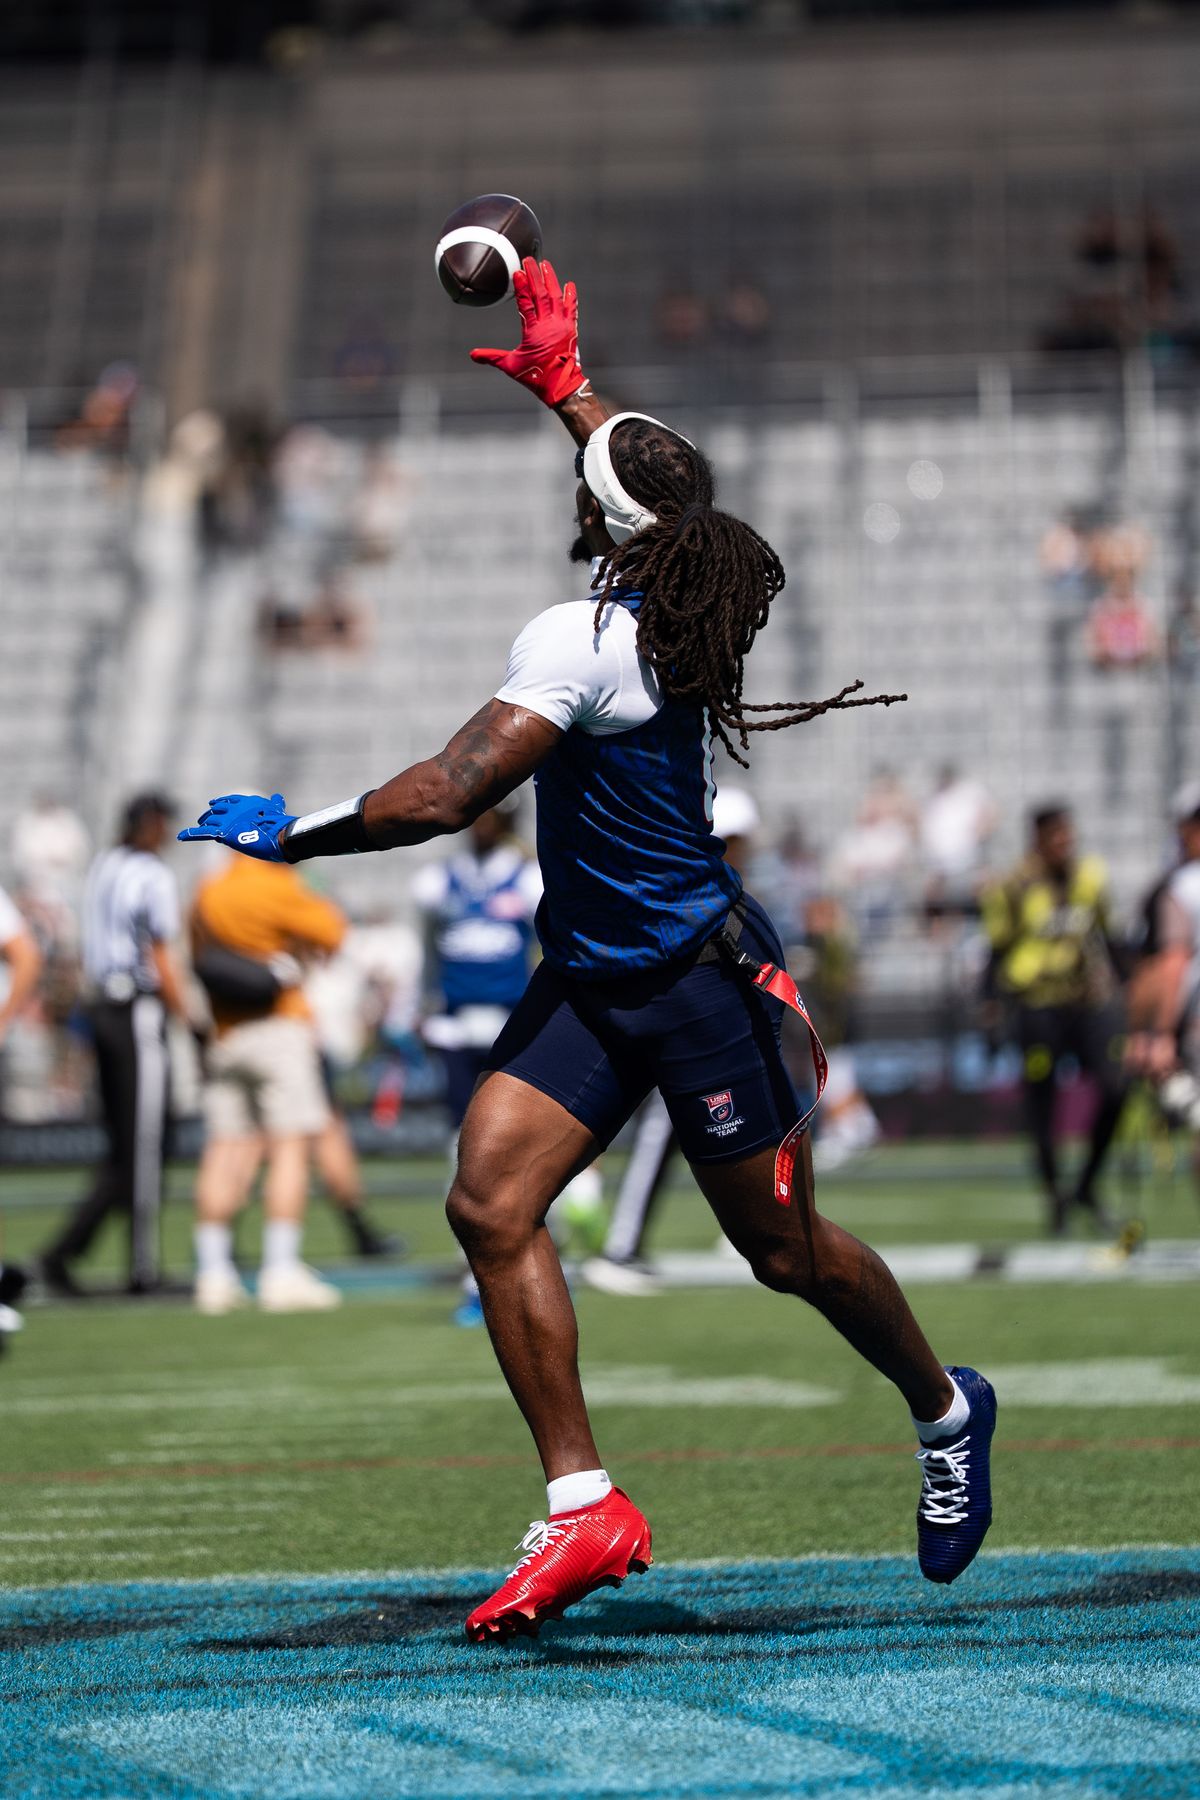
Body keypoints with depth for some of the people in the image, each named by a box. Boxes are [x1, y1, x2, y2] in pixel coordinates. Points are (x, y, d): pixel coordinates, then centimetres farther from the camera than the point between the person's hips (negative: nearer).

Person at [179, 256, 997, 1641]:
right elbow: (666, 484, 25)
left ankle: (944, 1408, 33)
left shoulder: (578, 642, -24)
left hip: (697, 982, -8)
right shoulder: (685, 589, 0)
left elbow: (447, 796, -28)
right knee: (489, 1203, -6)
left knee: (785, 1252, 7)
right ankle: (584, 1507, -4)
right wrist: (567, 387, 37)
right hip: (592, 980, 8)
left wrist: (297, 837, -16)